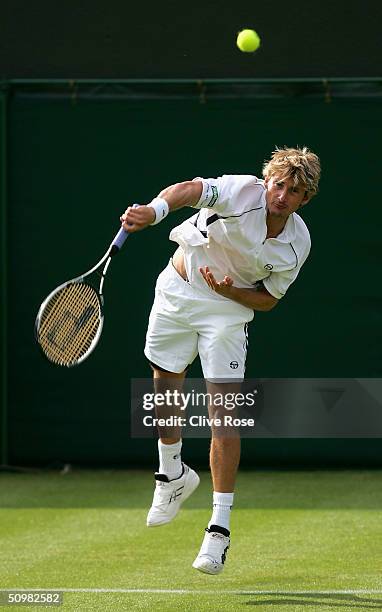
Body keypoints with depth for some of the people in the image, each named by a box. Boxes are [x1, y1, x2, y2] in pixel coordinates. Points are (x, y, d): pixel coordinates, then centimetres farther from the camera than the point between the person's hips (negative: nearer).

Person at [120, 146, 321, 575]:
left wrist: (231, 291, -23)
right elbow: (190, 189, -42)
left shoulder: (297, 243, -14)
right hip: (178, 290, 1)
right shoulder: (242, 191, -22)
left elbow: (269, 298, -3)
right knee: (163, 387, 12)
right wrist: (154, 210, -63)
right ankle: (173, 476, 41)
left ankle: (220, 528, -6)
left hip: (228, 309, 0)